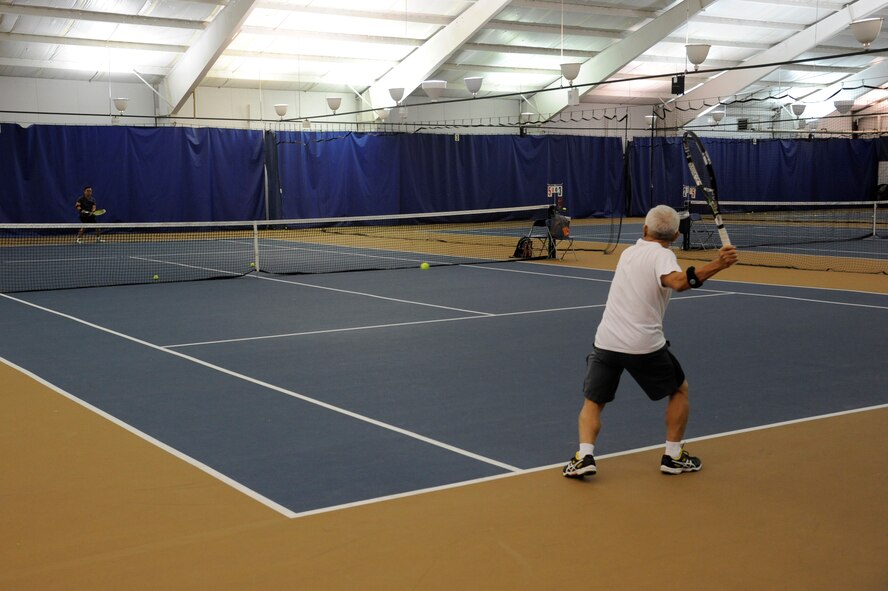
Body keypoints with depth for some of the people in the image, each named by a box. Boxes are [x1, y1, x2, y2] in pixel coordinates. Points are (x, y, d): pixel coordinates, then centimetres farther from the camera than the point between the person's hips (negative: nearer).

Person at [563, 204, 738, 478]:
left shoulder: (629, 252, 14)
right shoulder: (662, 255, -6)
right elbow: (677, 281, -28)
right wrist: (716, 265, -36)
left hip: (606, 340, 4)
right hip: (644, 345, -4)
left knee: (592, 403, 16)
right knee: (679, 390, 20)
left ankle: (584, 456, -6)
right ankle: (673, 456, 20)